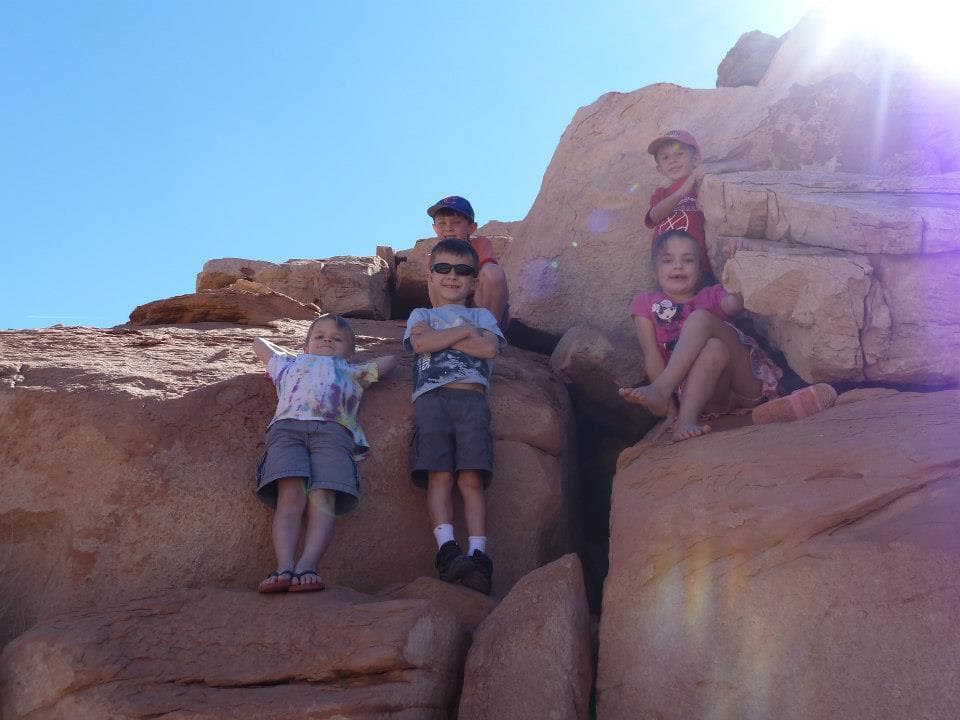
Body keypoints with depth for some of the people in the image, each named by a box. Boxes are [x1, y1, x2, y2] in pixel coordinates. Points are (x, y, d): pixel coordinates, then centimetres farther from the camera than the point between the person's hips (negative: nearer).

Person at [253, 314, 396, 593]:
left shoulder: (353, 372, 43)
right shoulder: (291, 365, 45)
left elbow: (390, 359, 52)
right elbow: (259, 343, 60)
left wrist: (355, 366, 51)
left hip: (333, 432, 0)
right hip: (287, 427, 0)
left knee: (322, 497, -25)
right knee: (290, 493, -26)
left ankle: (307, 566, -42)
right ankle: (284, 567, -39)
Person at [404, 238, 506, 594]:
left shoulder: (481, 315, 29)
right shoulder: (420, 315, 29)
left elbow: (489, 348, 5)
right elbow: (421, 344, 3)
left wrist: (439, 336, 6)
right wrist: (465, 332, 5)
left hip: (471, 398, 0)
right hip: (431, 399, 0)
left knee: (472, 477, -16)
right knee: (439, 475, -18)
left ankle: (478, 556, -26)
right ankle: (447, 551, -28)